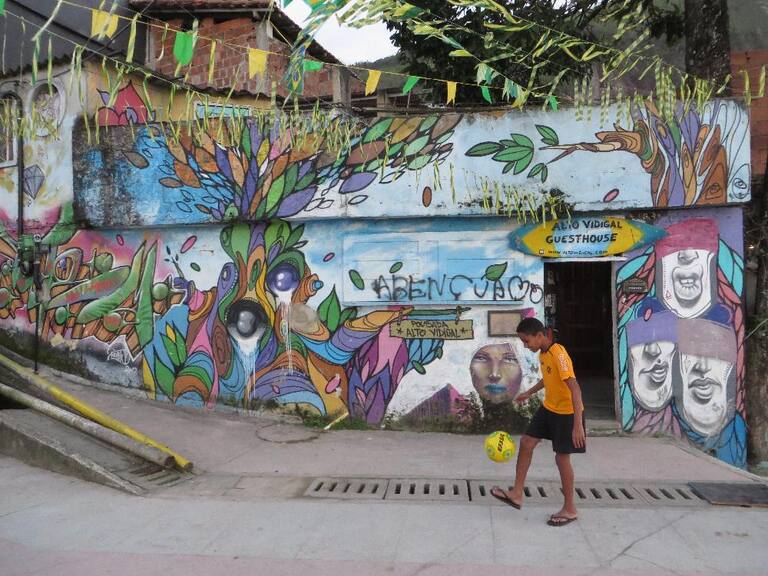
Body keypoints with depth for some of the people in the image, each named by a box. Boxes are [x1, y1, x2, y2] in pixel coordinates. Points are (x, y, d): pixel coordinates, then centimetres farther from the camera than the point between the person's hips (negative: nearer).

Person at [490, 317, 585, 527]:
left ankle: (570, 509, 18)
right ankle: (517, 494, 17)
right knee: (526, 442, 7)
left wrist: (578, 425, -37)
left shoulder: (558, 354, -27)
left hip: (567, 413, -8)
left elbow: (575, 389, -33)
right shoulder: (542, 353, 0)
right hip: (548, 408, 9)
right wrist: (529, 393, 28)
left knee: (561, 458, 1)